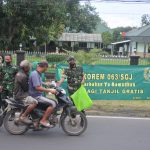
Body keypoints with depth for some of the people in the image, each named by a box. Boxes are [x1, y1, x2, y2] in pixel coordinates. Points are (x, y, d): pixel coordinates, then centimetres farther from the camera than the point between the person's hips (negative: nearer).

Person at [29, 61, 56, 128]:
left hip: (38, 95, 11)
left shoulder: (38, 74, 12)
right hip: (36, 96, -11)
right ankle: (43, 120, -13)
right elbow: (37, 87, -29)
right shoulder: (34, 74, -19)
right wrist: (50, 90, -26)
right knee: (53, 104, -20)